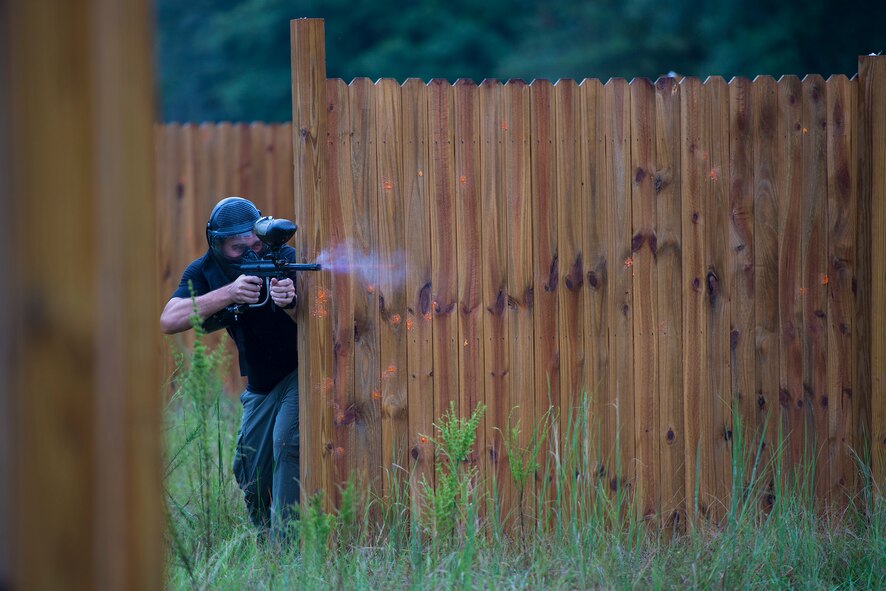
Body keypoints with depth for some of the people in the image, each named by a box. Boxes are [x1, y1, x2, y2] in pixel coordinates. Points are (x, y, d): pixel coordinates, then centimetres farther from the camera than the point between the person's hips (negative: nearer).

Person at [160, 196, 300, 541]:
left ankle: (285, 541, -23)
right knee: (249, 473, 7)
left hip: (299, 373, -5)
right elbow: (169, 321, -30)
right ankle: (265, 538, 28)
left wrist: (290, 304, -52)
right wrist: (228, 294, -41)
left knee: (287, 442, -26)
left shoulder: (285, 259, -21)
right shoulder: (204, 272, -12)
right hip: (260, 385, 5)